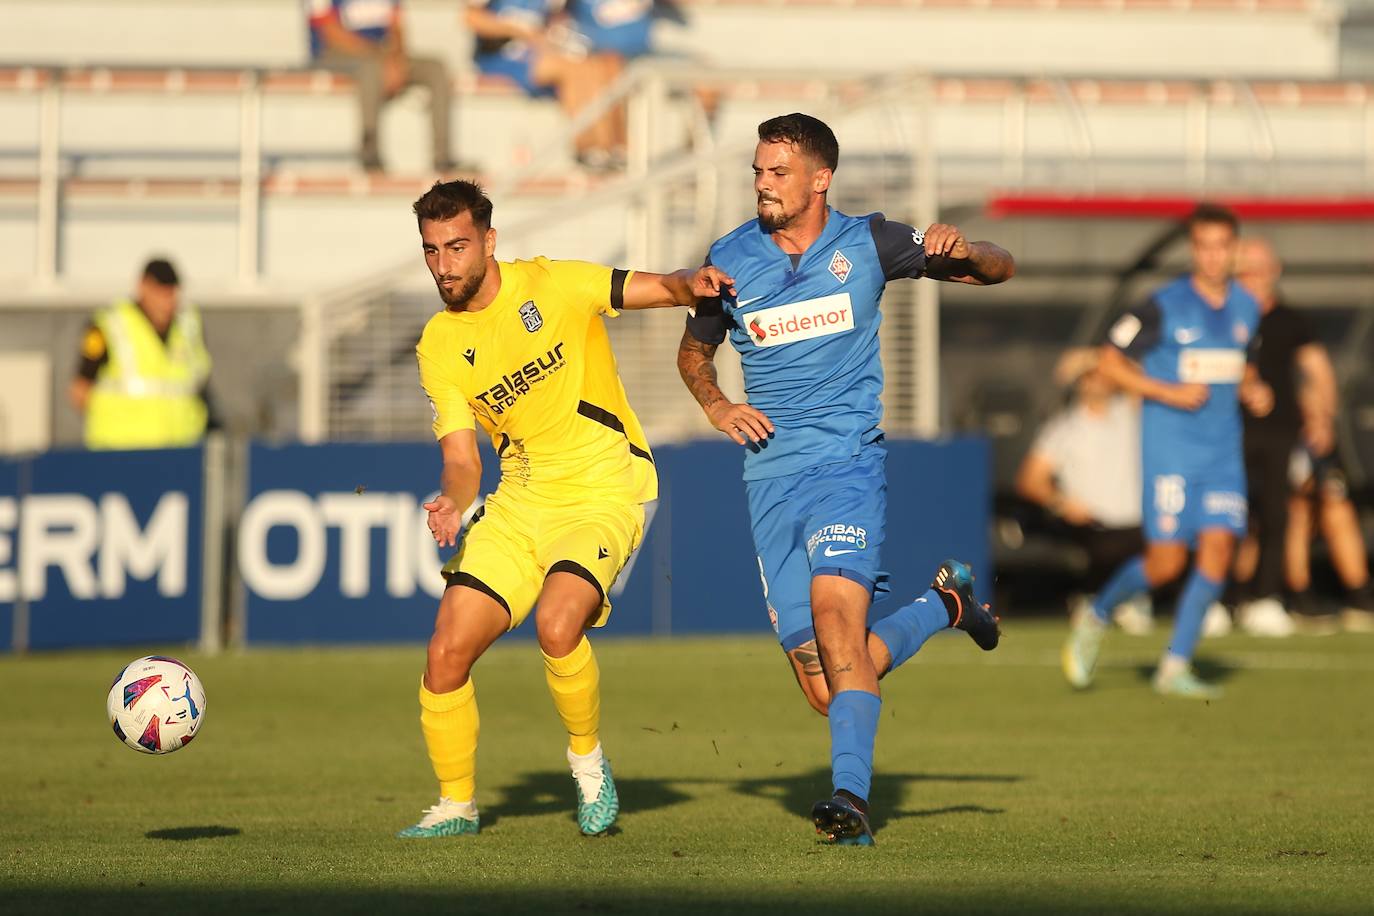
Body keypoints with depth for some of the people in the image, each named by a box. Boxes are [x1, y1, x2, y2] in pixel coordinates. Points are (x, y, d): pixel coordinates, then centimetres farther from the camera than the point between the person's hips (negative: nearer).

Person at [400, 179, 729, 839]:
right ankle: (457, 804, 16)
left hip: (605, 492, -5)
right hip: (519, 503, 5)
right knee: (446, 654, -6)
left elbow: (659, 289, -7)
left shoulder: (553, 286, -8)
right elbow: (461, 456, 0)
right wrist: (452, 503, -22)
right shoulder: (438, 347, 2)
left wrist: (690, 283, -30)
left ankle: (587, 754, -2)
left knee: (557, 625, -30)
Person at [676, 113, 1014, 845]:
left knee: (835, 606, -31)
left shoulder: (866, 243, 0)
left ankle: (852, 795, -35)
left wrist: (962, 252, -16)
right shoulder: (731, 259, 6)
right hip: (771, 475, 3)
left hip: (847, 458, -3)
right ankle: (944, 605, 29)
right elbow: (693, 351, 24)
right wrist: (714, 405, 3)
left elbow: (998, 270, 7)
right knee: (826, 690, 0)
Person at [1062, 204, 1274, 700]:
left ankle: (1175, 667, 2)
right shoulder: (1165, 306, -9)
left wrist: (1254, 391, 4)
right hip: (1170, 449, -5)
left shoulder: (1246, 307, 8)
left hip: (1223, 453, 5)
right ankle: (1096, 618, 20)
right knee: (1166, 561, -8)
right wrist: (1169, 393, -15)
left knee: (1218, 550, -8)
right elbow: (1111, 361, -6)